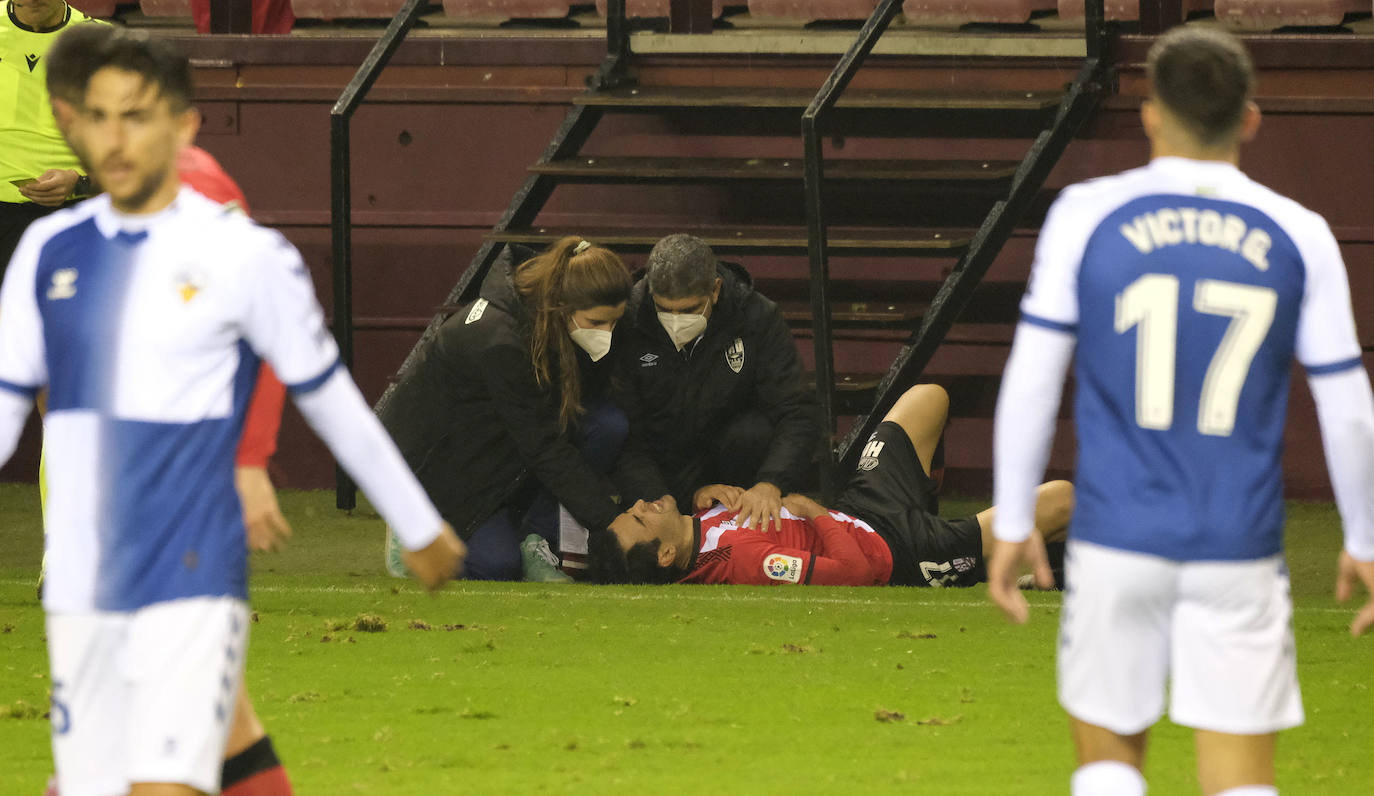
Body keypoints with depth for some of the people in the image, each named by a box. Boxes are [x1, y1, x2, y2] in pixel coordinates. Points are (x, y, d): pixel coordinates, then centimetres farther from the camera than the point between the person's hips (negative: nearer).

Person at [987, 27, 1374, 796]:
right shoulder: (1298, 236, 1)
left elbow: (1030, 383, -2)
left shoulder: (1088, 215, -2)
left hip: (1117, 542, 0)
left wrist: (1012, 524, 8)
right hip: (1239, 555, 0)